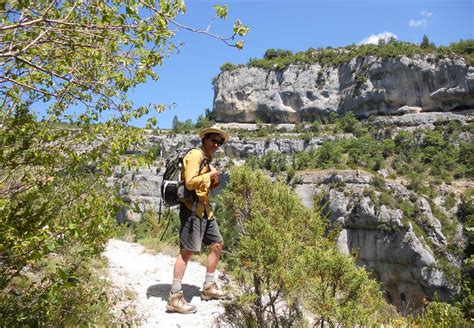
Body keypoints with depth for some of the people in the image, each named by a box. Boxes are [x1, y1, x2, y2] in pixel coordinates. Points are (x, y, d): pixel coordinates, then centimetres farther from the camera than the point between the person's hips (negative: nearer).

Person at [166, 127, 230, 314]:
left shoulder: (207, 160, 19)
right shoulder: (195, 155, -12)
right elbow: (190, 182, -23)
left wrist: (215, 181, 6)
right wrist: (210, 175, -12)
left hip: (204, 209, 11)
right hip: (192, 208, -10)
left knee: (217, 244, 15)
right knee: (187, 251, -9)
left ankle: (209, 287, 26)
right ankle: (175, 298, -2)